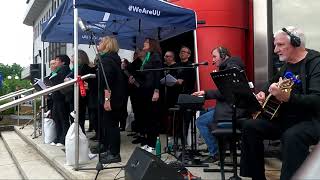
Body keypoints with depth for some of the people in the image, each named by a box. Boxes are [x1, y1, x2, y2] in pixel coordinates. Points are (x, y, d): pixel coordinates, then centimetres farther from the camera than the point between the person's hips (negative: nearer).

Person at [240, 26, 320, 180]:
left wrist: (288, 97, -42)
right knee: (250, 126, -6)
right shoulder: (287, 64, 12)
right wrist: (263, 93, 9)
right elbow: (273, 82, 31)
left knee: (292, 137, -37)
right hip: (284, 117, 8)